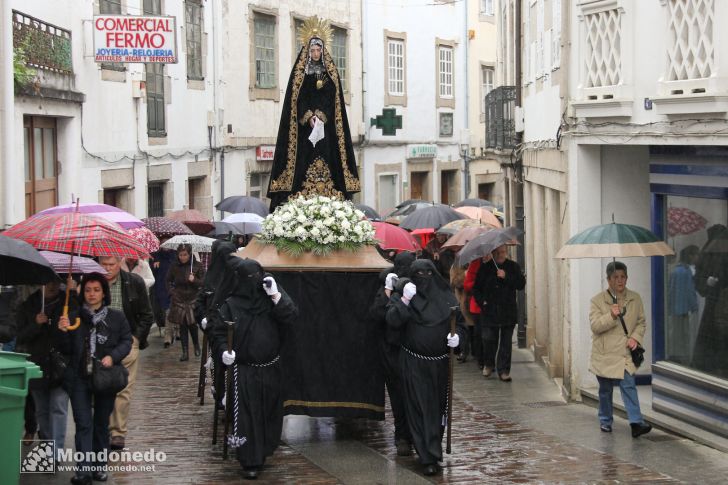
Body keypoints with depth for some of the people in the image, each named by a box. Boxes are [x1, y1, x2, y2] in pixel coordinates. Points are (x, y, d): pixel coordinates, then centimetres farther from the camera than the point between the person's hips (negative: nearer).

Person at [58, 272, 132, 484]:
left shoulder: (116, 317, 1)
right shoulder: (74, 317, 2)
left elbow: (126, 341, 2)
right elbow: (67, 349, 3)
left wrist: (112, 356, -15)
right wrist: (63, 332, -16)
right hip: (79, 377, -1)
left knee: (101, 423, 12)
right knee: (83, 424, -7)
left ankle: (99, 466, 22)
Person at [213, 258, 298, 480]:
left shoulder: (271, 298, 2)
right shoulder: (231, 304, -4)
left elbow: (291, 316, -10)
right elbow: (220, 332, -3)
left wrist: (276, 295, -18)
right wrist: (223, 351, -20)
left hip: (271, 369, 3)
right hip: (244, 370, -3)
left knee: (269, 414, 11)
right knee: (246, 416, -5)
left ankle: (264, 452, 30)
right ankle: (250, 462, 0)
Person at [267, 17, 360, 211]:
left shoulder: (331, 74, 11)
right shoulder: (299, 73, 6)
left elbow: (333, 99, 3)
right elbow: (298, 99, -2)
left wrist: (320, 117, -12)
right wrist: (309, 117, -16)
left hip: (327, 127, 2)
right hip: (304, 129, -2)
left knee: (327, 158, -5)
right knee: (305, 161, -8)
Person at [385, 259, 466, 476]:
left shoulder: (445, 296, 5)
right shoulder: (403, 295, -2)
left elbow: (460, 322, 10)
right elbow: (392, 321, -16)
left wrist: (458, 336, -10)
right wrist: (404, 300, -25)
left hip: (440, 364, 3)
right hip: (413, 364, -3)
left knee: (438, 407, 10)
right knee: (419, 408, -4)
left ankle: (434, 449, 28)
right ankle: (428, 458, -4)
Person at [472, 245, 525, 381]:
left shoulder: (513, 267, 6)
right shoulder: (485, 267, 7)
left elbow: (521, 284, -3)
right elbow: (476, 288, 12)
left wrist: (506, 277, -14)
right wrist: (482, 301, -4)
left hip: (508, 311, 0)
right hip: (489, 311, 0)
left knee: (506, 342, 0)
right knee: (488, 339, -1)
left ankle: (503, 370, 6)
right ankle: (488, 364, 23)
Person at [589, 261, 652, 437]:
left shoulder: (635, 299, 6)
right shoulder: (598, 300, -4)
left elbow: (641, 322, 12)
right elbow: (595, 325, -12)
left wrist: (636, 337, -6)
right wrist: (611, 315, -27)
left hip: (625, 354, 1)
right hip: (605, 355, -1)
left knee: (628, 386, -13)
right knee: (605, 390, 12)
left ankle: (636, 423, -19)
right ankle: (605, 421, 28)